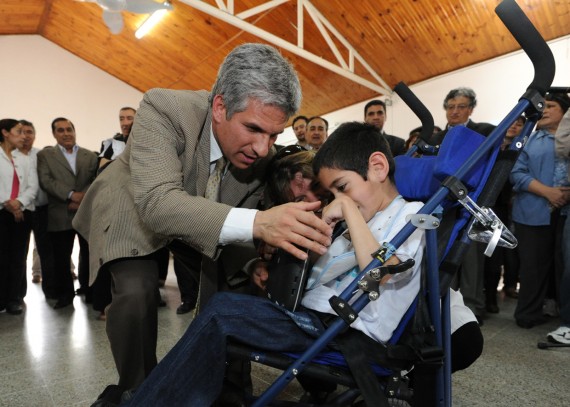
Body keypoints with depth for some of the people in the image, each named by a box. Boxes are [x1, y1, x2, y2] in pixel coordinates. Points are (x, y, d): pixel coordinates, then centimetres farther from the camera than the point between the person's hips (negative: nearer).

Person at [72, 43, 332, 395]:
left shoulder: (261, 150, -22)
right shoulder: (163, 109, -35)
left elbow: (243, 210, -7)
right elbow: (158, 201, -48)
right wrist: (256, 223, -61)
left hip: (197, 219, 4)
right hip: (134, 212, -4)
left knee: (233, 282, -6)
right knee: (137, 292, -25)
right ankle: (138, 389, 4)